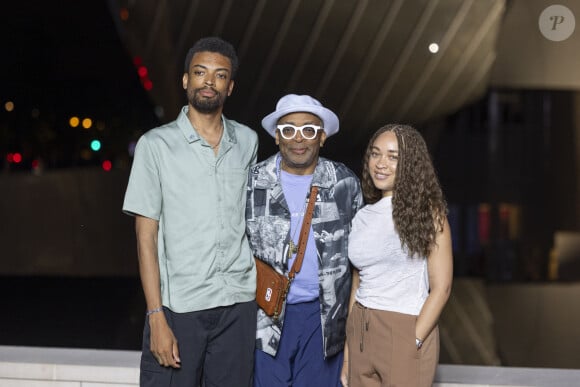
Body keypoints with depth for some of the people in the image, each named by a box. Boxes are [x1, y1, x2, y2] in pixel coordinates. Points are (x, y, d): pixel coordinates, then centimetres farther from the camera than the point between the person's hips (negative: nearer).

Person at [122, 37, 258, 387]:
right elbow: (146, 236, -4)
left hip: (239, 305, 3)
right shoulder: (156, 145, -2)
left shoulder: (247, 142, 8)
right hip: (179, 306, -3)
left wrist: (261, 287, 9)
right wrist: (156, 318, -11)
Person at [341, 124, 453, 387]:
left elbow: (441, 287, -8)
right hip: (360, 334, 4)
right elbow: (357, 285, 13)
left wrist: (413, 342, -15)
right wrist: (347, 354, 10)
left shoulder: (426, 211, -3)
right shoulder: (362, 217, 10)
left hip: (407, 332, -4)